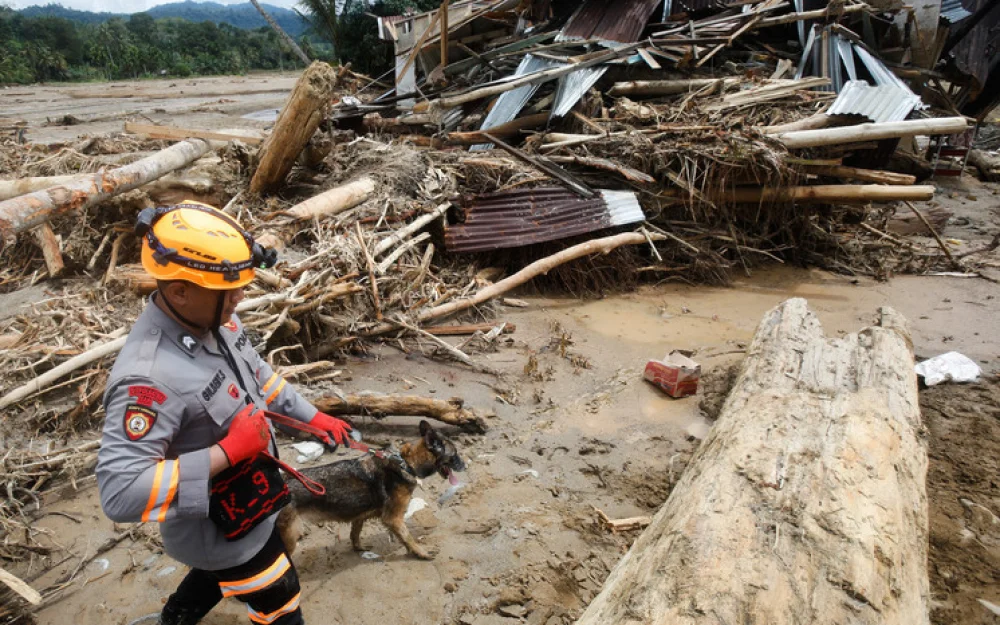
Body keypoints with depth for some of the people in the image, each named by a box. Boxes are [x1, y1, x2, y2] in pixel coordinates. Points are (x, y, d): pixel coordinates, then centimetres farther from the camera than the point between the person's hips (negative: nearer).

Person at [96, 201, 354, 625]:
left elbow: (258, 375, 8)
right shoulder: (148, 376, -38)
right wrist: (227, 451, -36)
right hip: (219, 529, -8)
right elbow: (120, 494, -39)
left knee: (221, 576, 36)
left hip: (244, 503, 8)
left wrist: (313, 417, 7)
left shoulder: (214, 319, -12)